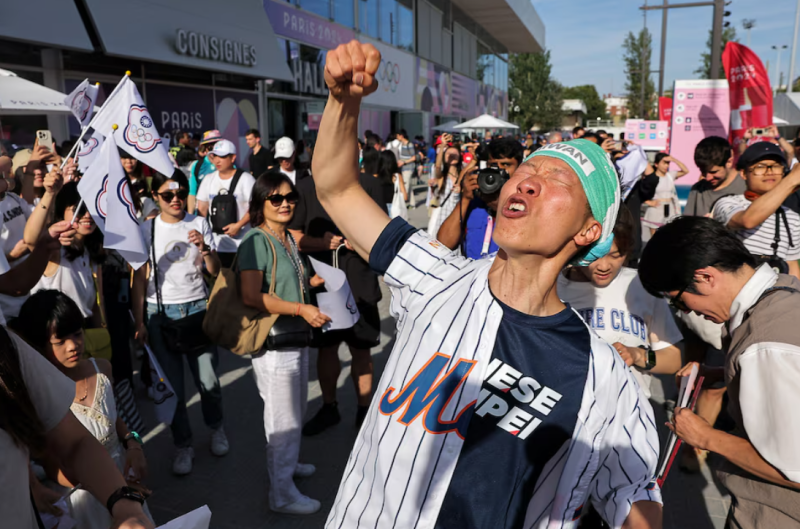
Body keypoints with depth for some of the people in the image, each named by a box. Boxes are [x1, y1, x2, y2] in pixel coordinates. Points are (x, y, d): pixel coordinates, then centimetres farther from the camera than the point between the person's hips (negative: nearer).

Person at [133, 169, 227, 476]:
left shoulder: (199, 224, 4)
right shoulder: (147, 230, 2)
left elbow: (215, 270, 3)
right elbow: (140, 278, 4)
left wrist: (205, 248, -17)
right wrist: (139, 321, 1)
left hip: (197, 307, 0)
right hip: (160, 313, 0)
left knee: (208, 379, 1)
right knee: (172, 384, 5)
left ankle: (216, 428, 29)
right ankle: (182, 445, 23)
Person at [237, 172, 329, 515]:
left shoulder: (288, 238, 9)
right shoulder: (256, 241, -16)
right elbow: (251, 297, -25)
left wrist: (314, 281, 4)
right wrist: (301, 309, -25)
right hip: (272, 343, -9)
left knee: (296, 410, 24)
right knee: (283, 418, 4)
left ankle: (288, 463, 46)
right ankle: (282, 494, 23)